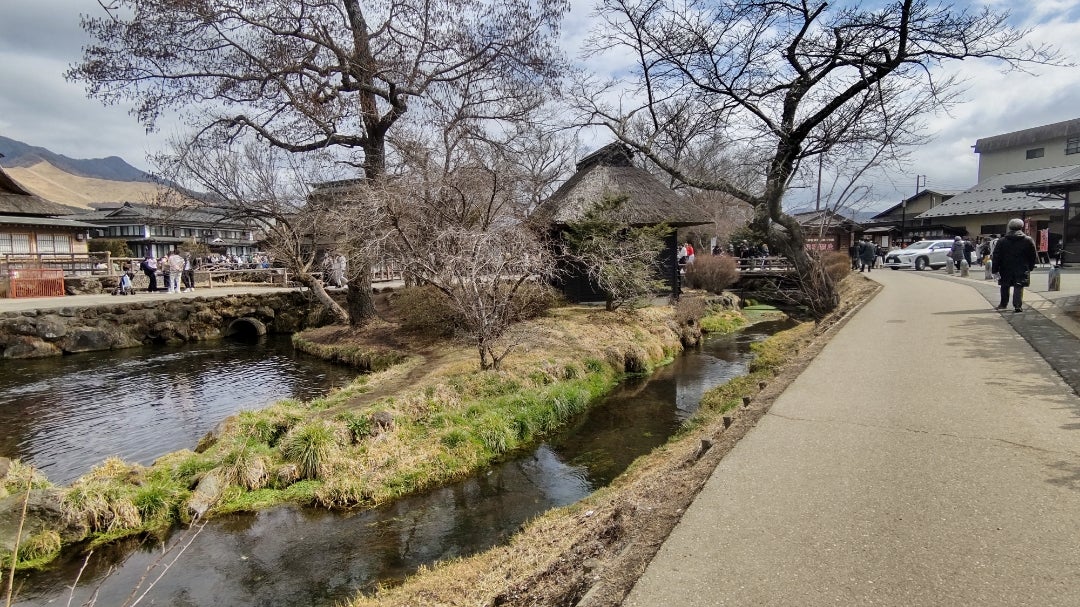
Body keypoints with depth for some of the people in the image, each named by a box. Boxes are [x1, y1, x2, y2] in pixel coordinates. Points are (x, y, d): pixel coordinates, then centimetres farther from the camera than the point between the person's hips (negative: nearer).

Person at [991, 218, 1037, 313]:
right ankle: (1018, 306, -6)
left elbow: (996, 257, -4)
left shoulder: (1001, 241, -1)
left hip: (1006, 270, 1)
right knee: (1018, 288, 0)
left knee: (1005, 287, 15)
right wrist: (1030, 267, 14)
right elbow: (1034, 256, 3)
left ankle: (1003, 304, 26)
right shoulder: (1028, 240, -1)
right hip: (1021, 270, -1)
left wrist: (995, 270, -3)